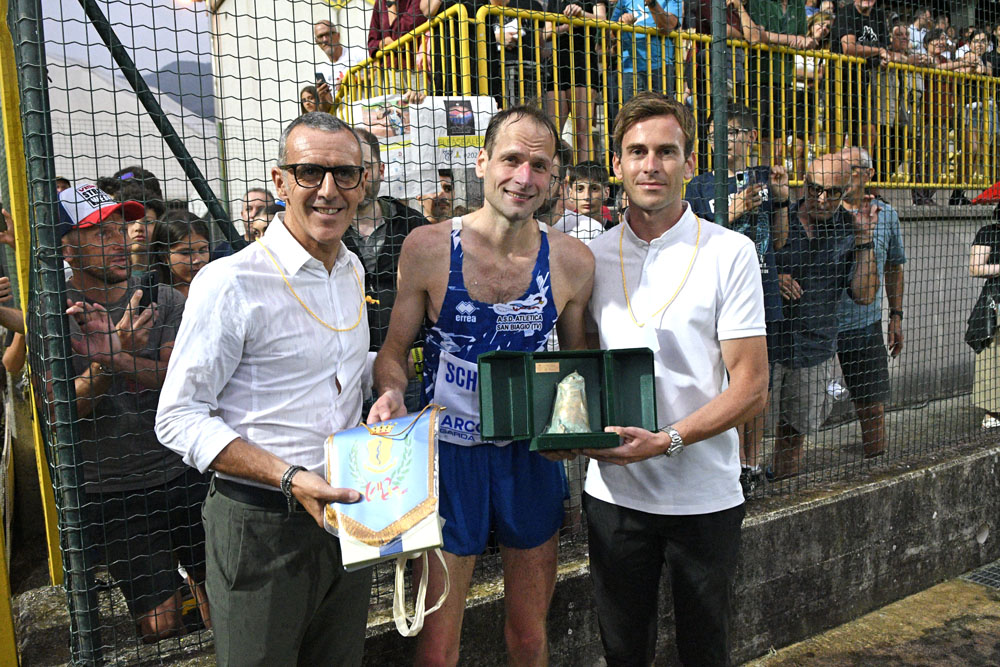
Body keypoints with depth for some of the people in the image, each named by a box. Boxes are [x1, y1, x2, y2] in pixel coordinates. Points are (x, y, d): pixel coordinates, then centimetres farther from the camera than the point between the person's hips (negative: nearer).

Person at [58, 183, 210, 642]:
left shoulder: (164, 301, 1)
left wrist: (116, 356, -25)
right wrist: (104, 361, -27)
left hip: (183, 471, 3)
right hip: (110, 491, -2)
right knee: (160, 622, 2)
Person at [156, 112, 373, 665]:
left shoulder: (352, 269, 6)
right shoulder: (230, 283, -17)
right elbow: (178, 419, -16)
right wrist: (289, 479, -25)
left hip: (346, 509, 7)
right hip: (262, 526, -6)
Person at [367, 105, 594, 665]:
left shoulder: (572, 261, -5)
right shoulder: (428, 248, -10)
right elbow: (395, 350, 0)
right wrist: (392, 393, -21)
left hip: (532, 453, 2)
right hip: (448, 452, -2)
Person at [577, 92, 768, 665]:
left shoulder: (730, 253, -7)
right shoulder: (593, 256, 4)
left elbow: (752, 388, -10)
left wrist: (667, 440, -22)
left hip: (704, 495, -2)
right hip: (613, 487, 3)